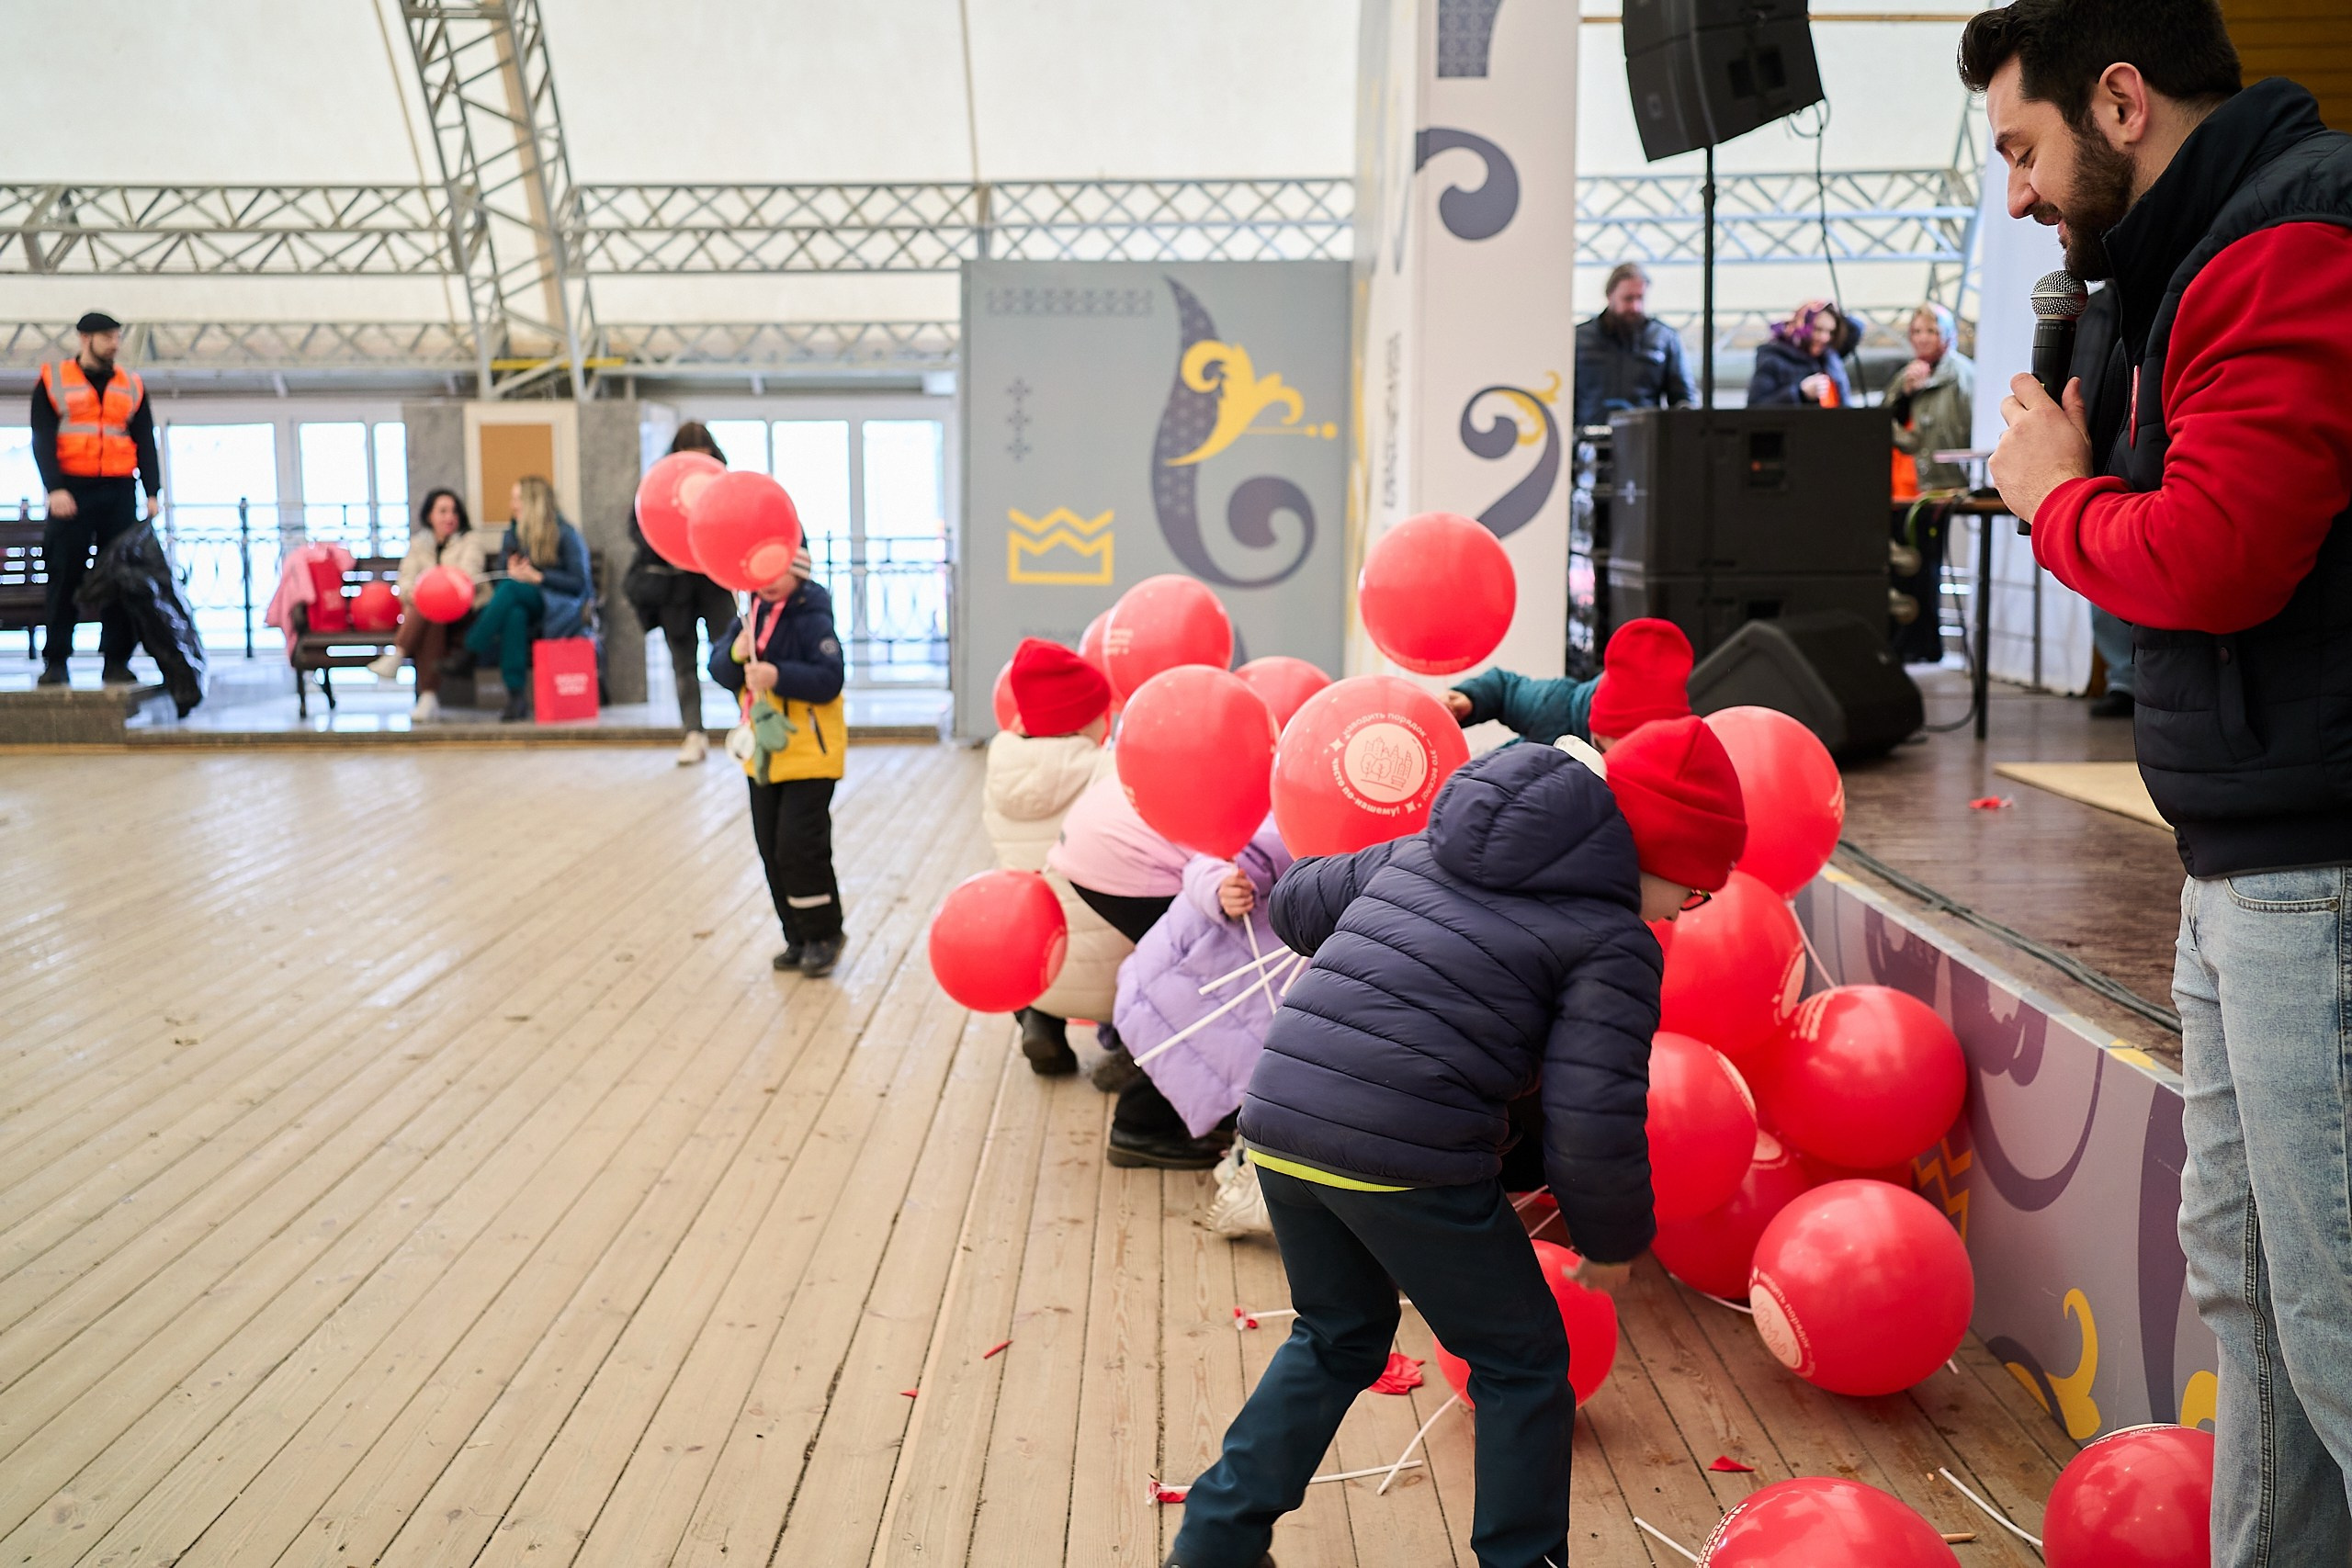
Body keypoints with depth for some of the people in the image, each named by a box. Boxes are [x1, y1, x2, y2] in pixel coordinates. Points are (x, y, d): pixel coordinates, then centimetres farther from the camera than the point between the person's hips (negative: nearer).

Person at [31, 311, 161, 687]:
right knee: (65, 576, -3)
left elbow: (145, 443, 12)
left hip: (119, 493, 2)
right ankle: (55, 661, 2)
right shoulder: (52, 381, 6)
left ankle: (116, 660, 2)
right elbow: (43, 440, 0)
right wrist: (54, 488, -13)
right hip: (71, 492, -2)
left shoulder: (133, 386, 14)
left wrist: (152, 493, 0)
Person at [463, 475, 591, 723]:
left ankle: (469, 653, -35)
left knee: (512, 589, -33)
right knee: (515, 614, -37)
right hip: (522, 603, 4)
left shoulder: (565, 534, 0)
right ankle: (516, 697, -44)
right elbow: (504, 575, 16)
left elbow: (579, 584, -7)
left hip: (561, 609, -4)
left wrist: (537, 576, -15)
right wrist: (512, 574, -8)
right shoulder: (514, 533, 15)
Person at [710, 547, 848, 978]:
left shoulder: (812, 620, -14)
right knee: (772, 850, 10)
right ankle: (798, 938, 22)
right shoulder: (749, 616, 6)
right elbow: (719, 671, 3)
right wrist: (736, 653, -17)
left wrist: (778, 675, -31)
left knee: (799, 848, -9)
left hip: (808, 752, -7)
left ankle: (824, 935, 8)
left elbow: (829, 680, -22)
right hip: (762, 752, 7)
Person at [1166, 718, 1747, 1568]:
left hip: (1278, 1123, 7)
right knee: (1521, 1365, 17)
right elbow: (1593, 1123, -9)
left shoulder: (1423, 852, 19)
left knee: (1337, 1338, 29)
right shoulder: (1612, 940, -2)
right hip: (1408, 1158, -7)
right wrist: (1612, 1240, 9)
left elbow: (1297, 901, 30)